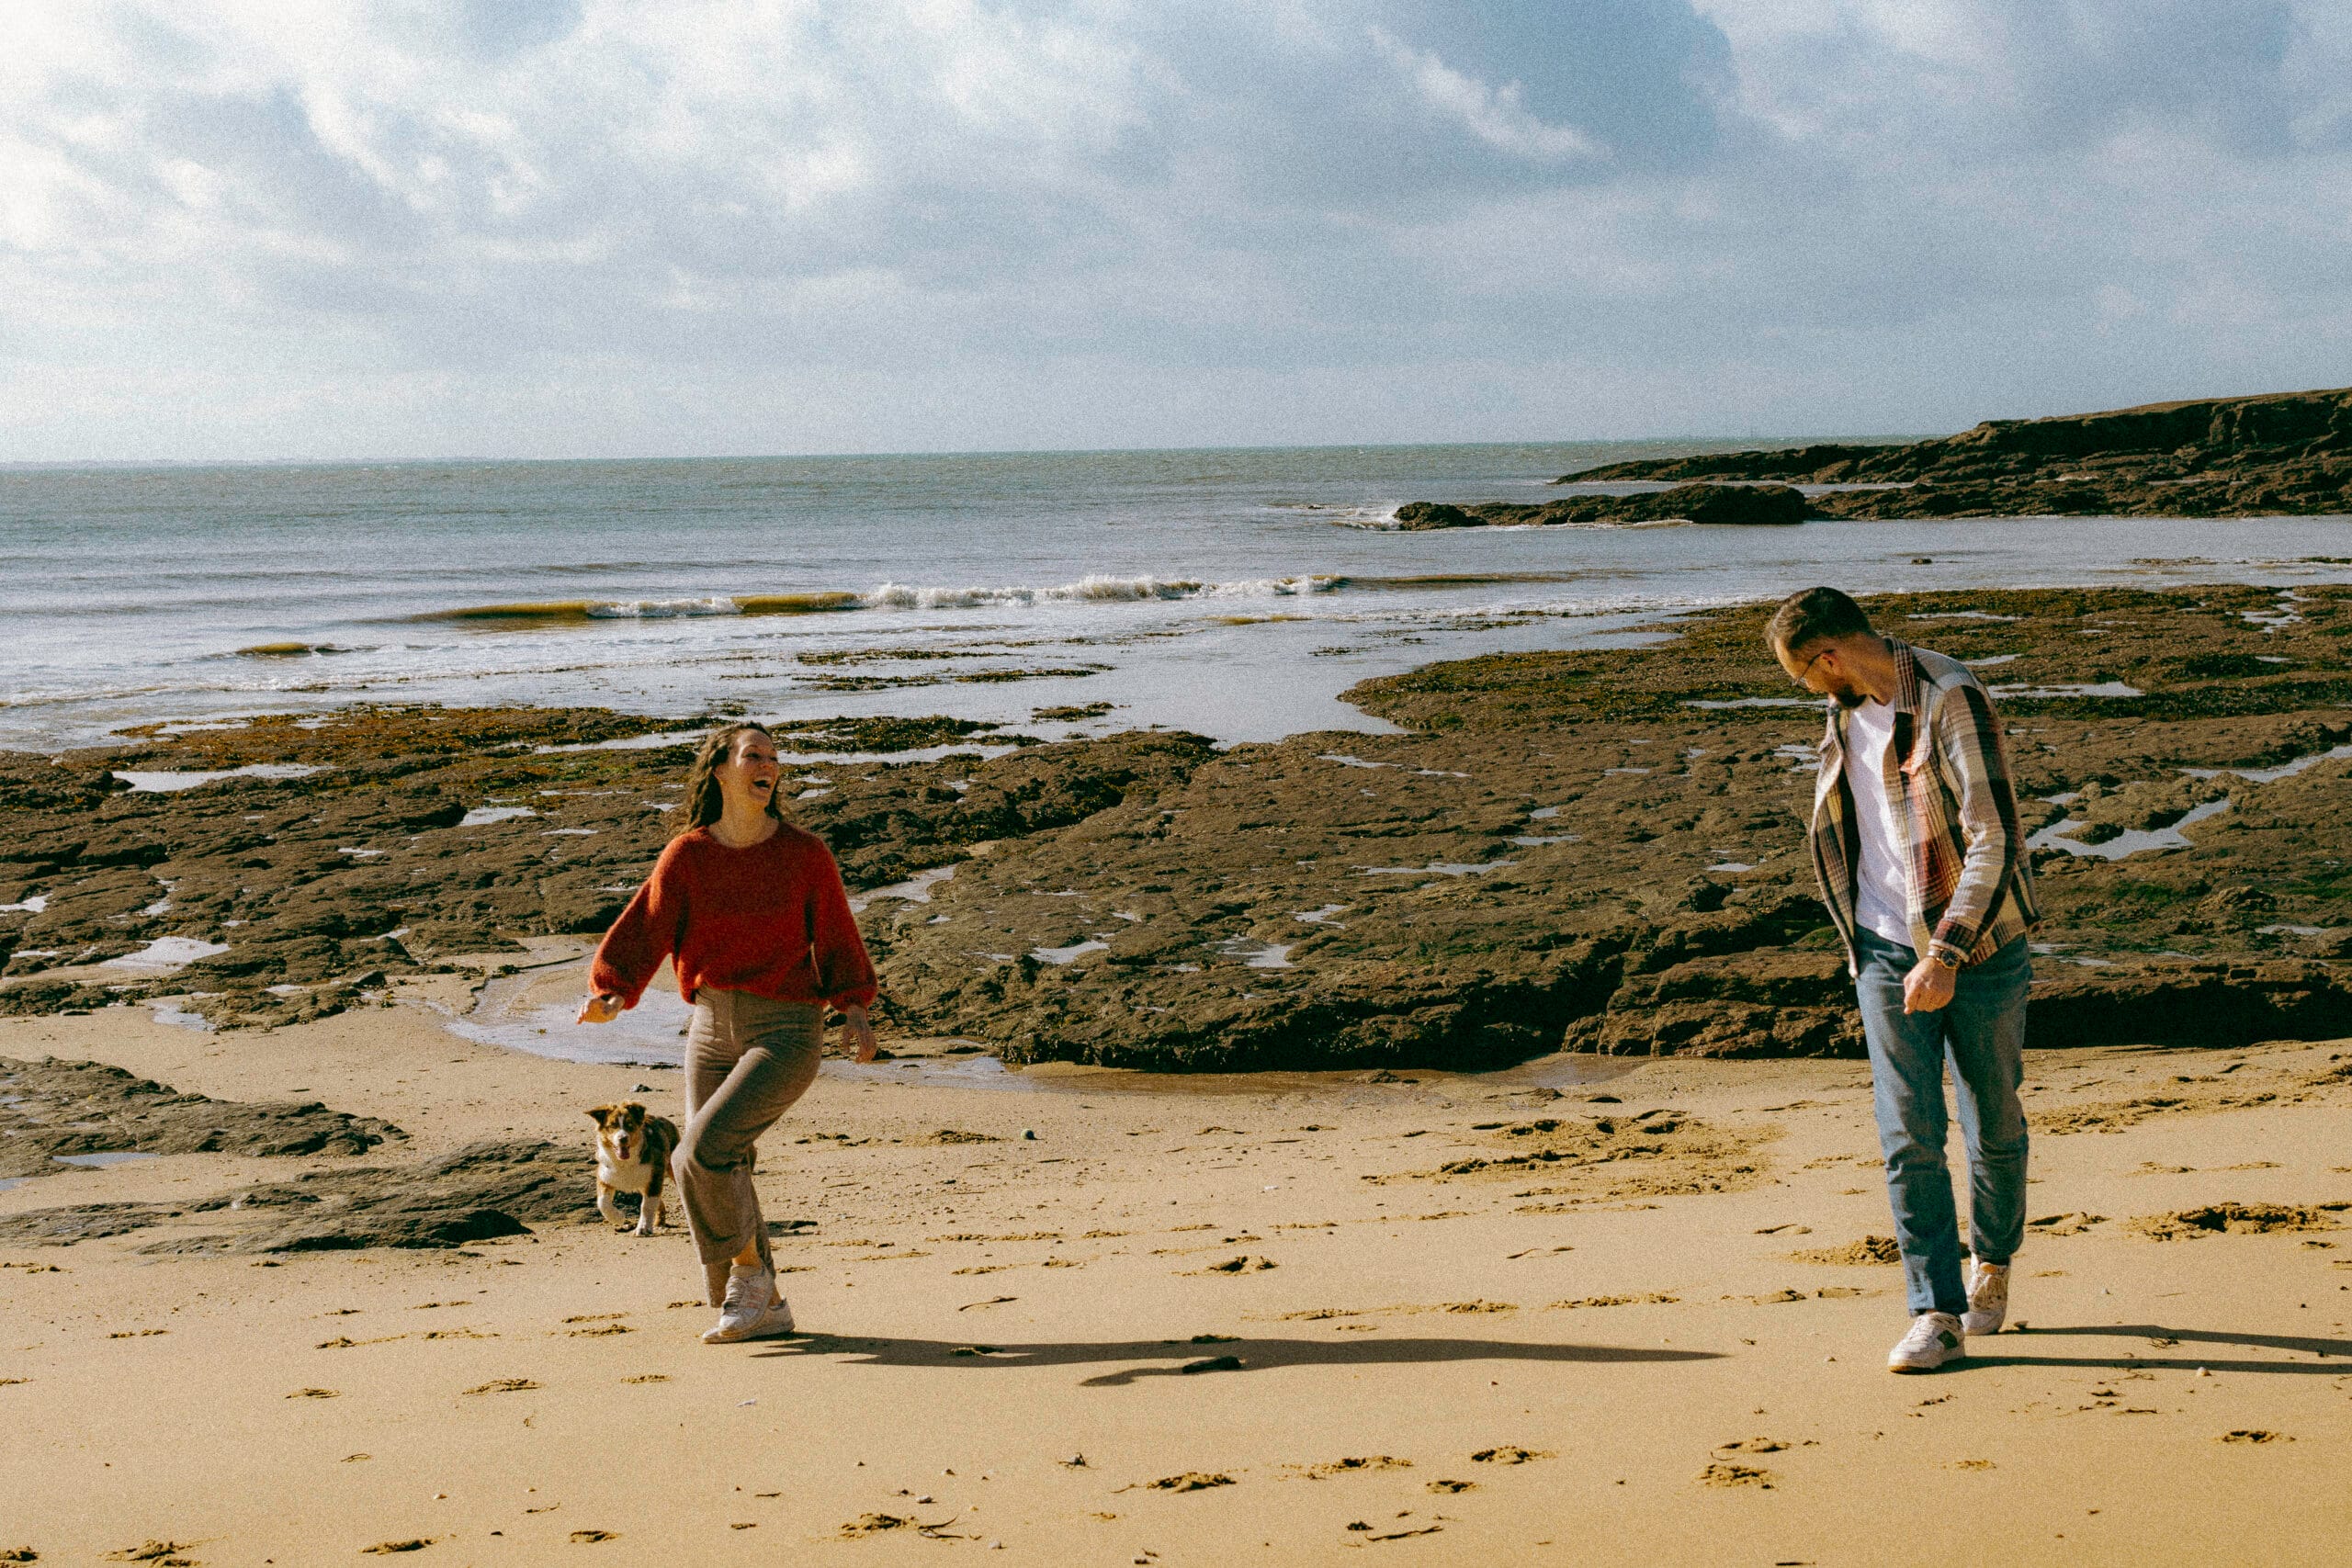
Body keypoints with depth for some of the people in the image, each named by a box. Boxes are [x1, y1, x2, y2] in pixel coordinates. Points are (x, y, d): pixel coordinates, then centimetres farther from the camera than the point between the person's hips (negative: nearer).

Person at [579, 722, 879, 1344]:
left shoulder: (805, 854, -2)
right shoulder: (686, 856, 1)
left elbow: (836, 937, 5)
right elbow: (645, 929, -6)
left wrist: (854, 1007, -8)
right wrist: (612, 992, -23)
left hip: (786, 1031, -4)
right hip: (713, 1029, 4)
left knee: (704, 1151, -20)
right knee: (719, 1175, 4)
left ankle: (748, 1268, 3)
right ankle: (766, 1306, 21)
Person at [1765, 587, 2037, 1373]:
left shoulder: (1951, 701, -17)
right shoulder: (1846, 713, 6)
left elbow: (1995, 839, -22)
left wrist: (1946, 955, -25)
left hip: (1980, 949, -5)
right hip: (1888, 953, 5)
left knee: (1994, 1126, 10)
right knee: (1908, 1136, -4)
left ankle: (1992, 1263, 35)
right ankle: (1937, 1314, -2)